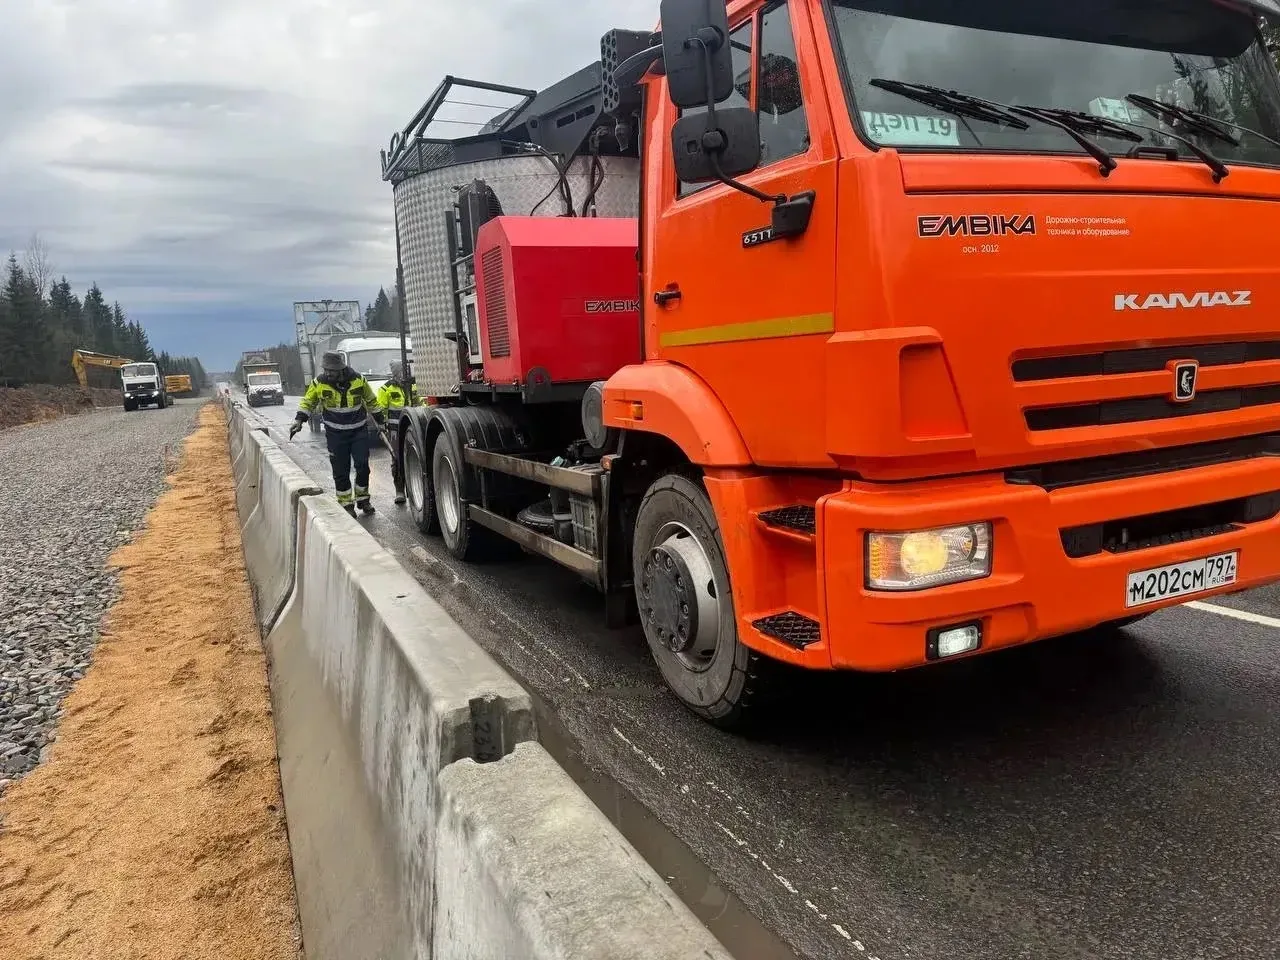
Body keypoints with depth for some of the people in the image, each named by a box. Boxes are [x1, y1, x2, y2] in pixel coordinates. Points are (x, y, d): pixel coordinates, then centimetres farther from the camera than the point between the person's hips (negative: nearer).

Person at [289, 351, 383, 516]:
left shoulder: (358, 380, -8)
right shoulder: (319, 383, -9)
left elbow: (371, 401, 7)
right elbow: (307, 402, 4)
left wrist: (380, 420, 12)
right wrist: (299, 420, -10)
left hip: (359, 431, 0)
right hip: (336, 434, 0)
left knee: (362, 466, 0)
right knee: (341, 471, 2)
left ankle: (362, 498, 18)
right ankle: (346, 504, 13)